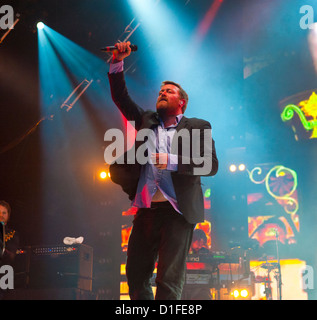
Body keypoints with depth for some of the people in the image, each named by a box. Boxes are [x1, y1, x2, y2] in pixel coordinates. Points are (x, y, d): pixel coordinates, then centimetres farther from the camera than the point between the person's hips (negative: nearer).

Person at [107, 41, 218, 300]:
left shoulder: (197, 127, 5)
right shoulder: (146, 121, 18)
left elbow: (211, 164, -6)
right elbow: (120, 97, 14)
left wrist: (172, 161, -16)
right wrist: (117, 63, 1)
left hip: (178, 212, -5)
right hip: (146, 211, 5)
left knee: (169, 281, -9)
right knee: (136, 276, 6)